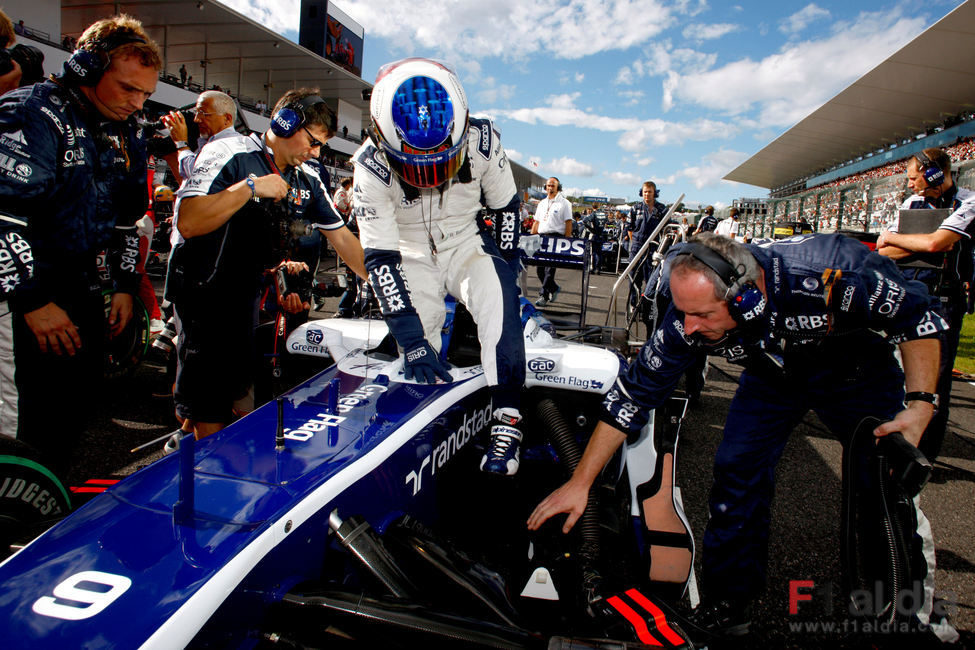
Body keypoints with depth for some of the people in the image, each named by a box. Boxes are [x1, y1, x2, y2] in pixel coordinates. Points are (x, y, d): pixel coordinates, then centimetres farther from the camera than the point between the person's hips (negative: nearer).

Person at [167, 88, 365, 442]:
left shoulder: (307, 180, 6)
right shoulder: (230, 154, -14)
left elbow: (343, 238, 6)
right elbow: (189, 223, -26)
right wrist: (250, 187, -27)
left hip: (245, 294, 6)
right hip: (203, 291, -6)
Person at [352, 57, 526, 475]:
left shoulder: (481, 141, -18)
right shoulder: (371, 167, -23)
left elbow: (505, 205, -1)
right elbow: (379, 259, -25)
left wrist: (504, 266, -7)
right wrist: (412, 340, -31)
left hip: (467, 243, 1)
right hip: (412, 256, 0)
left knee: (499, 298, -29)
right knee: (421, 364, -15)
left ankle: (506, 421, -26)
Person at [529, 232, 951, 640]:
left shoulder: (832, 271, -40)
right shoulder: (687, 318, -32)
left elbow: (918, 315, -20)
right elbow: (635, 392, -23)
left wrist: (920, 404, -30)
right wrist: (580, 482, -22)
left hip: (855, 365, -1)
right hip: (773, 372, 2)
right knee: (737, 470, -9)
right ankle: (726, 604, 10)